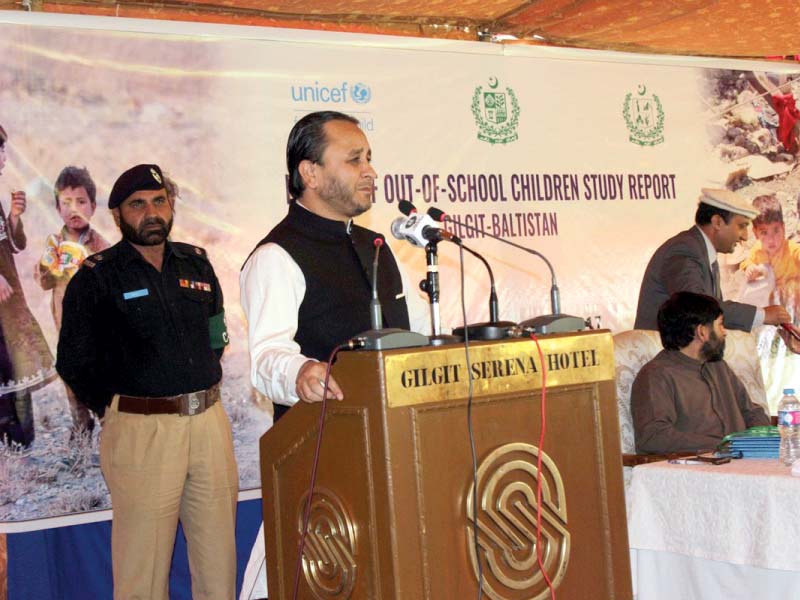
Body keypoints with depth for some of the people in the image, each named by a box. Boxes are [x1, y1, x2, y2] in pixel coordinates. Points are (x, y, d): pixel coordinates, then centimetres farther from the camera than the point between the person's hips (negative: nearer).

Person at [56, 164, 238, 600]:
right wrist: (114, 409, 3)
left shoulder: (196, 264, 12)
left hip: (210, 420, 5)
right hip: (140, 430, -5)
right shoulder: (96, 277, -2)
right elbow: (74, 363, -1)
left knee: (219, 556, 9)